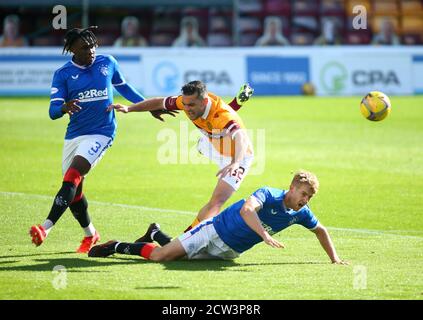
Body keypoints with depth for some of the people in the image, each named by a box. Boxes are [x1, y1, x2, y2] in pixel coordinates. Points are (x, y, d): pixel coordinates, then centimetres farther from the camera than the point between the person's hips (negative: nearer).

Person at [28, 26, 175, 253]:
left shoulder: (108, 63, 3)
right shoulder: (62, 74, 0)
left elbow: (123, 87, 21)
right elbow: (53, 111, -8)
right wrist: (64, 108, -32)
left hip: (101, 133, -3)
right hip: (74, 135, 3)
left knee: (71, 178, -22)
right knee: (73, 191, 9)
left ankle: (46, 227, -31)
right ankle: (90, 234, 32)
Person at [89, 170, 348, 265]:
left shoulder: (301, 213, -3)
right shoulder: (268, 194, -23)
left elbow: (320, 230, 16)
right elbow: (246, 210, -41)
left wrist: (334, 258, 8)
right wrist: (264, 234, -52)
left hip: (229, 252, 7)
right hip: (215, 232, -7)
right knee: (159, 256, -12)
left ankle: (156, 234, 33)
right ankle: (117, 247, 10)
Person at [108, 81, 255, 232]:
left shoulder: (222, 116, -46)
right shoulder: (188, 101, -26)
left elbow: (241, 138, -63)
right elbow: (160, 102, -10)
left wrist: (235, 163, -82)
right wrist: (129, 108, -14)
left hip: (237, 157, -8)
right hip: (214, 146, 8)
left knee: (216, 202, -26)